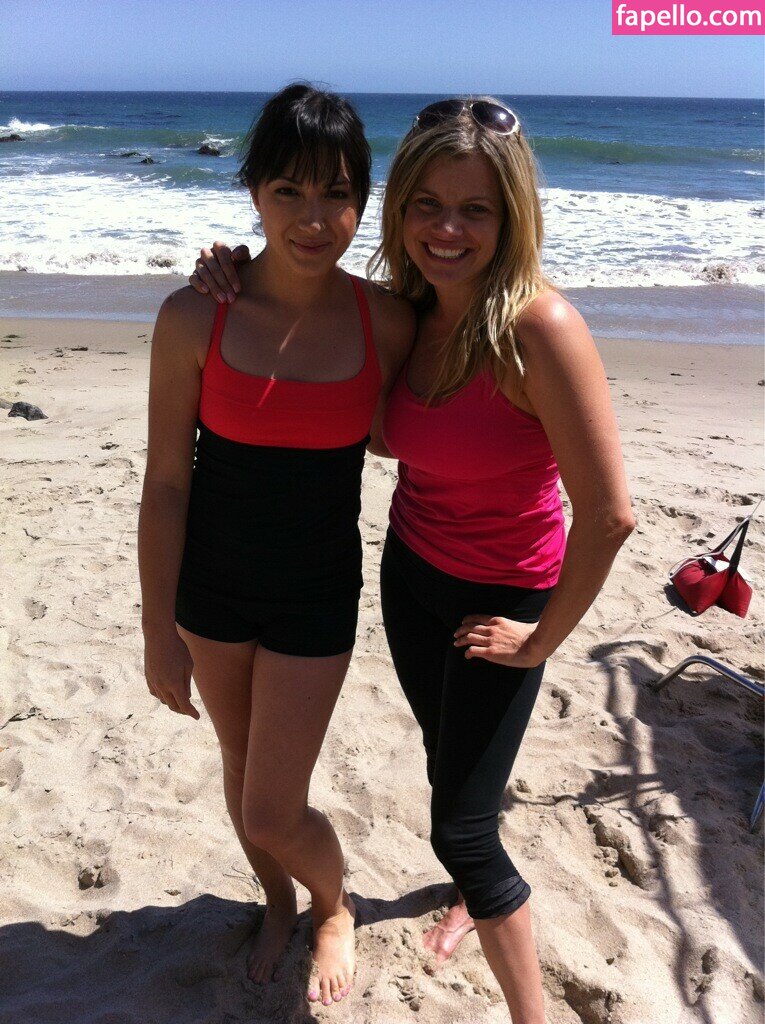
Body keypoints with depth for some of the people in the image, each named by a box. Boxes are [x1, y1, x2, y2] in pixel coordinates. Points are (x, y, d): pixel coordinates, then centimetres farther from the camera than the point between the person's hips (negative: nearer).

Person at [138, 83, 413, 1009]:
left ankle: (335, 903, 41)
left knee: (274, 812, 4)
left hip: (318, 594, -1)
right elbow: (166, 484, -9)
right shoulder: (196, 319, -15)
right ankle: (278, 902, 53)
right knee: (241, 766, 21)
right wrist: (159, 634, -6)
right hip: (211, 585, 1)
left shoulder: (388, 323, -12)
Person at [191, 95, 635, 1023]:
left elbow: (607, 514, -27)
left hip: (499, 599, -6)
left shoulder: (539, 326, -27)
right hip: (410, 573, 6)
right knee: (445, 752, 26)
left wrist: (543, 640, -14)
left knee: (460, 828, 2)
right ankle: (478, 893, 56)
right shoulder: (406, 311, -6)